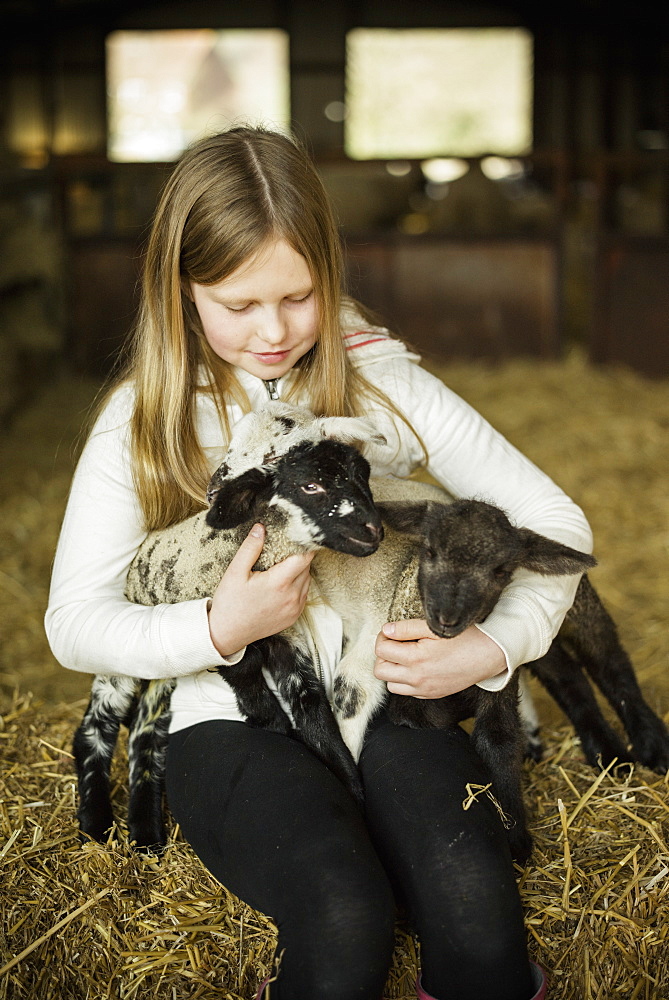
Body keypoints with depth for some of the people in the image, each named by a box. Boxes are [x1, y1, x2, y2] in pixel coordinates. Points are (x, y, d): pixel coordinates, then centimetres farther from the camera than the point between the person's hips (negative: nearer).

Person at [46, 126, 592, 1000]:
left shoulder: (384, 383, 1)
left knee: (475, 906, -30)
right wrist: (219, 629, -20)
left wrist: (492, 649, -12)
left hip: (387, 695, 1)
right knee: (344, 920, -30)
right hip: (232, 721, 0)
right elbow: (74, 621, -3)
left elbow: (554, 520, 4)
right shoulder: (143, 422, 1)